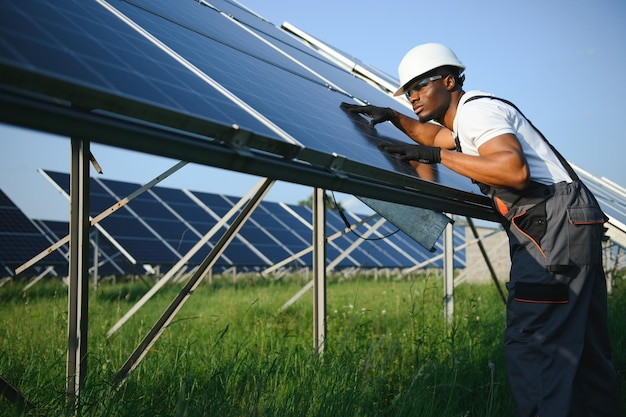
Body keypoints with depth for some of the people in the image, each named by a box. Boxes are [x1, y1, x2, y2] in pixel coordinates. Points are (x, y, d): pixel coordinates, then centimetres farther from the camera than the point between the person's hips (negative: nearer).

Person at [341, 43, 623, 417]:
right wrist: (391, 116, 34)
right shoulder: (465, 120, 23)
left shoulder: (477, 109, -8)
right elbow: (431, 134, 45)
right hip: (571, 227, 11)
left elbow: (515, 170, -25)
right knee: (585, 349, 13)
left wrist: (439, 155, -20)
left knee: (530, 343, -14)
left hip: (555, 225, -11)